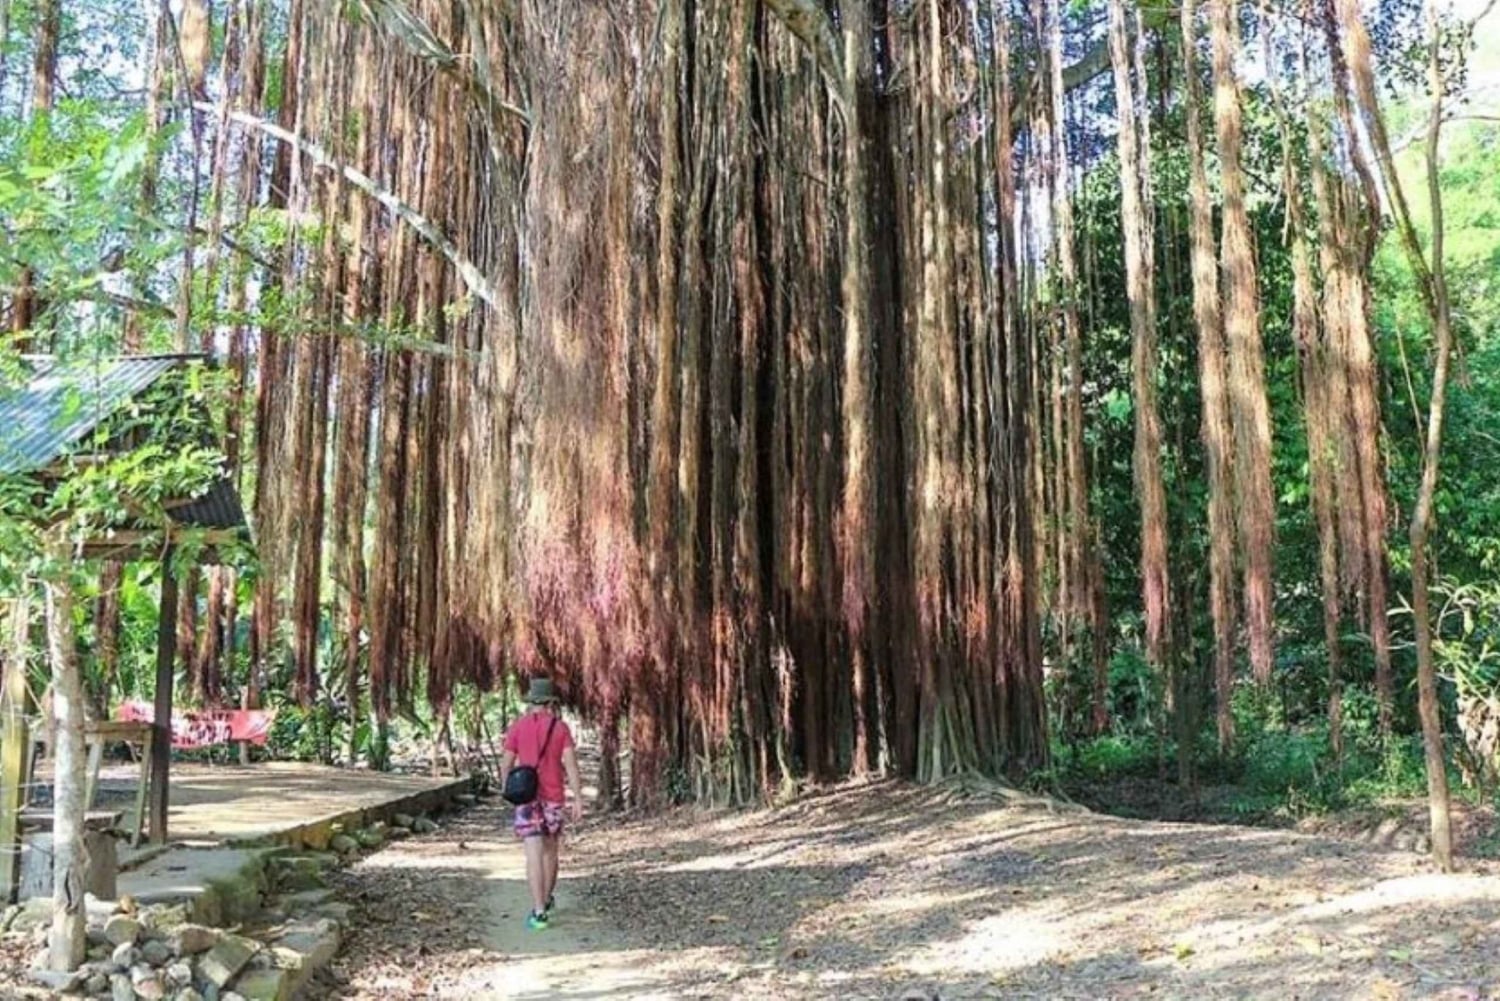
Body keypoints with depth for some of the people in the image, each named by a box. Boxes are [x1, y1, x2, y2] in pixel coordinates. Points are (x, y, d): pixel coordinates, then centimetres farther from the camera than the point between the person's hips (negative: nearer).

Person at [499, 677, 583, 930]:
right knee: (550, 850, 20)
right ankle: (545, 901, 37)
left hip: (527, 797, -1)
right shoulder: (561, 727, -3)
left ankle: (539, 912, -17)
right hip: (553, 798, 1)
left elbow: (506, 763, 2)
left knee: (534, 855, -7)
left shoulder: (517, 727, -2)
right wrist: (578, 799, -11)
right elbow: (571, 763, -11)